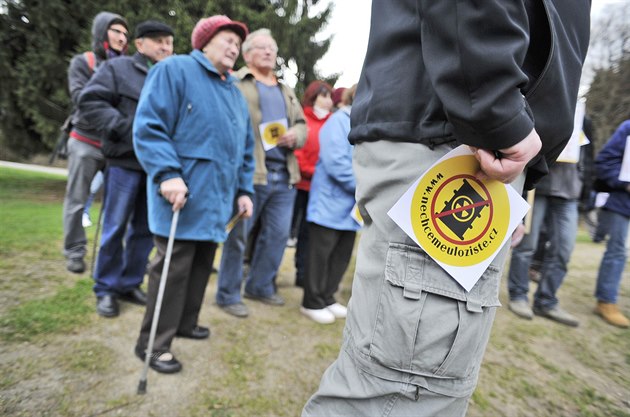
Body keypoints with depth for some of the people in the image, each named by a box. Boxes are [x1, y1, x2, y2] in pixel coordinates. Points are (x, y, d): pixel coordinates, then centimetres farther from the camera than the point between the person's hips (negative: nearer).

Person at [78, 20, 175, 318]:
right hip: (125, 161, -4)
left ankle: (130, 284, 22)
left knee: (145, 229, 9)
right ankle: (105, 289, 15)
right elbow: (90, 102, -7)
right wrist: (126, 130, -17)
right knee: (115, 228, 1)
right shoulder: (118, 68, 3)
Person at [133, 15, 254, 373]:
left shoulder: (236, 93, 21)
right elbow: (148, 125, -12)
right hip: (184, 195, -8)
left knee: (203, 265, 15)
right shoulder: (174, 70, -2)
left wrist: (244, 189, 14)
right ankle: (153, 343, 11)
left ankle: (185, 323, 33)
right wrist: (168, 174, -23)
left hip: (217, 199, 8)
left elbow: (246, 147, 22)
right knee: (173, 268, -4)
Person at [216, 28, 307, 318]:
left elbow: (302, 124, 24)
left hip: (284, 175, 7)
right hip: (249, 173, -7)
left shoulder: (285, 91, 24)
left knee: (277, 235, 11)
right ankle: (228, 295, 16)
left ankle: (260, 286, 29)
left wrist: (295, 135, 0)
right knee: (237, 236, 1)